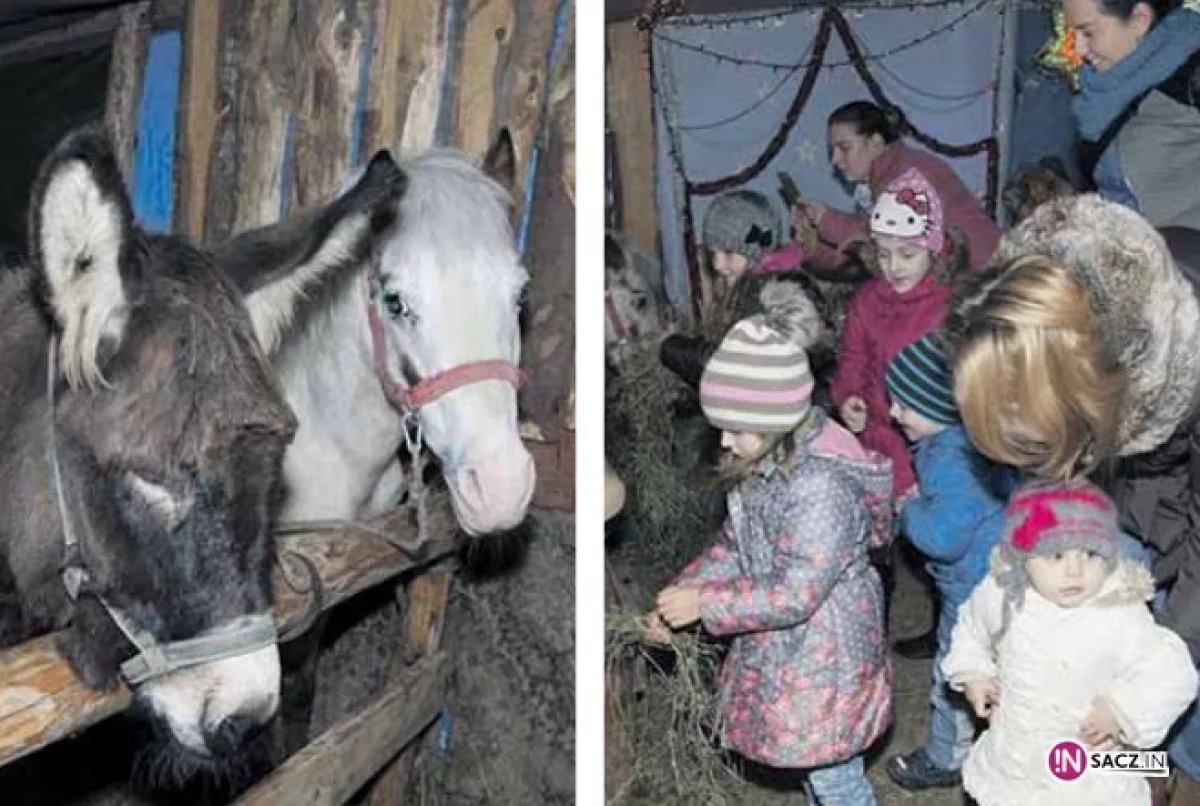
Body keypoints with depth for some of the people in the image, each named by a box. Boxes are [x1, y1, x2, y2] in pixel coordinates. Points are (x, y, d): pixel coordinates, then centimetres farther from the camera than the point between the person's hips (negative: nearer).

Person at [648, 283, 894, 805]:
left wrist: (704, 602, -23)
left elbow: (795, 595, -30)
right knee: (809, 760, 27)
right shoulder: (765, 464, -4)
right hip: (784, 646, 8)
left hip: (825, 655, -8)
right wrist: (679, 594, -5)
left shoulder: (823, 486, -32)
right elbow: (735, 544, 7)